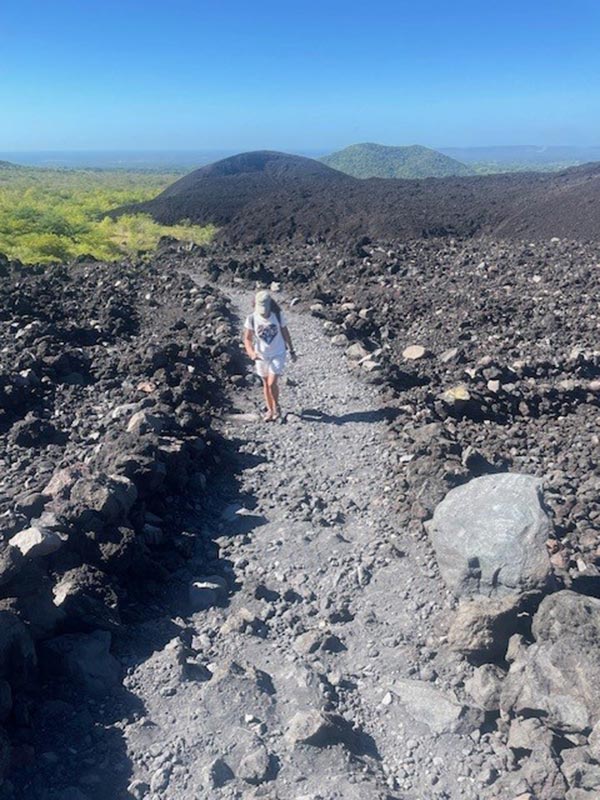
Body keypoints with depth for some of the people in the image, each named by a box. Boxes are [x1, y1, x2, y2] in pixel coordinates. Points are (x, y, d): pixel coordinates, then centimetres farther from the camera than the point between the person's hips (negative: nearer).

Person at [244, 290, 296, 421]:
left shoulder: (278, 315, -15)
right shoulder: (252, 319, -15)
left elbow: (285, 333, -1)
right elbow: (247, 339, -12)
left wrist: (291, 350, 7)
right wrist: (251, 352, -32)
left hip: (278, 354, -2)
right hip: (261, 356, 2)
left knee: (272, 383, -10)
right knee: (266, 383, 14)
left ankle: (276, 406, 17)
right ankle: (270, 410, 31)